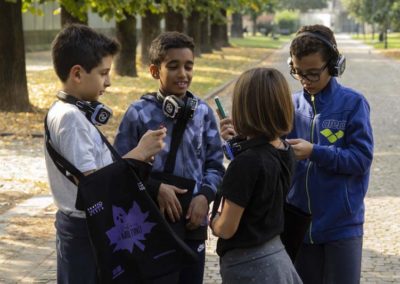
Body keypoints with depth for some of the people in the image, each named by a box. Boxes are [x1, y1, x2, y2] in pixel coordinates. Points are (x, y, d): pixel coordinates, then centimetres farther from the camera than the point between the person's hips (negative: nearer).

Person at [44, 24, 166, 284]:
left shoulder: (77, 113, 8)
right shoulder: (69, 117, -21)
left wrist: (136, 158, 0)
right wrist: (138, 153, -18)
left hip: (91, 223, 9)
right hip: (84, 228, -9)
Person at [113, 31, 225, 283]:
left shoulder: (203, 112, 0)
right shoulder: (139, 113, -10)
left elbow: (215, 165, 6)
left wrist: (205, 195, -10)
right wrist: (156, 188, -15)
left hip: (193, 221, 4)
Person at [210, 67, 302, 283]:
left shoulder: (246, 162, -23)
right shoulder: (285, 152, -1)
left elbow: (226, 229, -18)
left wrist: (212, 221, 3)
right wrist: (238, 142, 19)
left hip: (249, 266, -7)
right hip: (277, 256, 7)